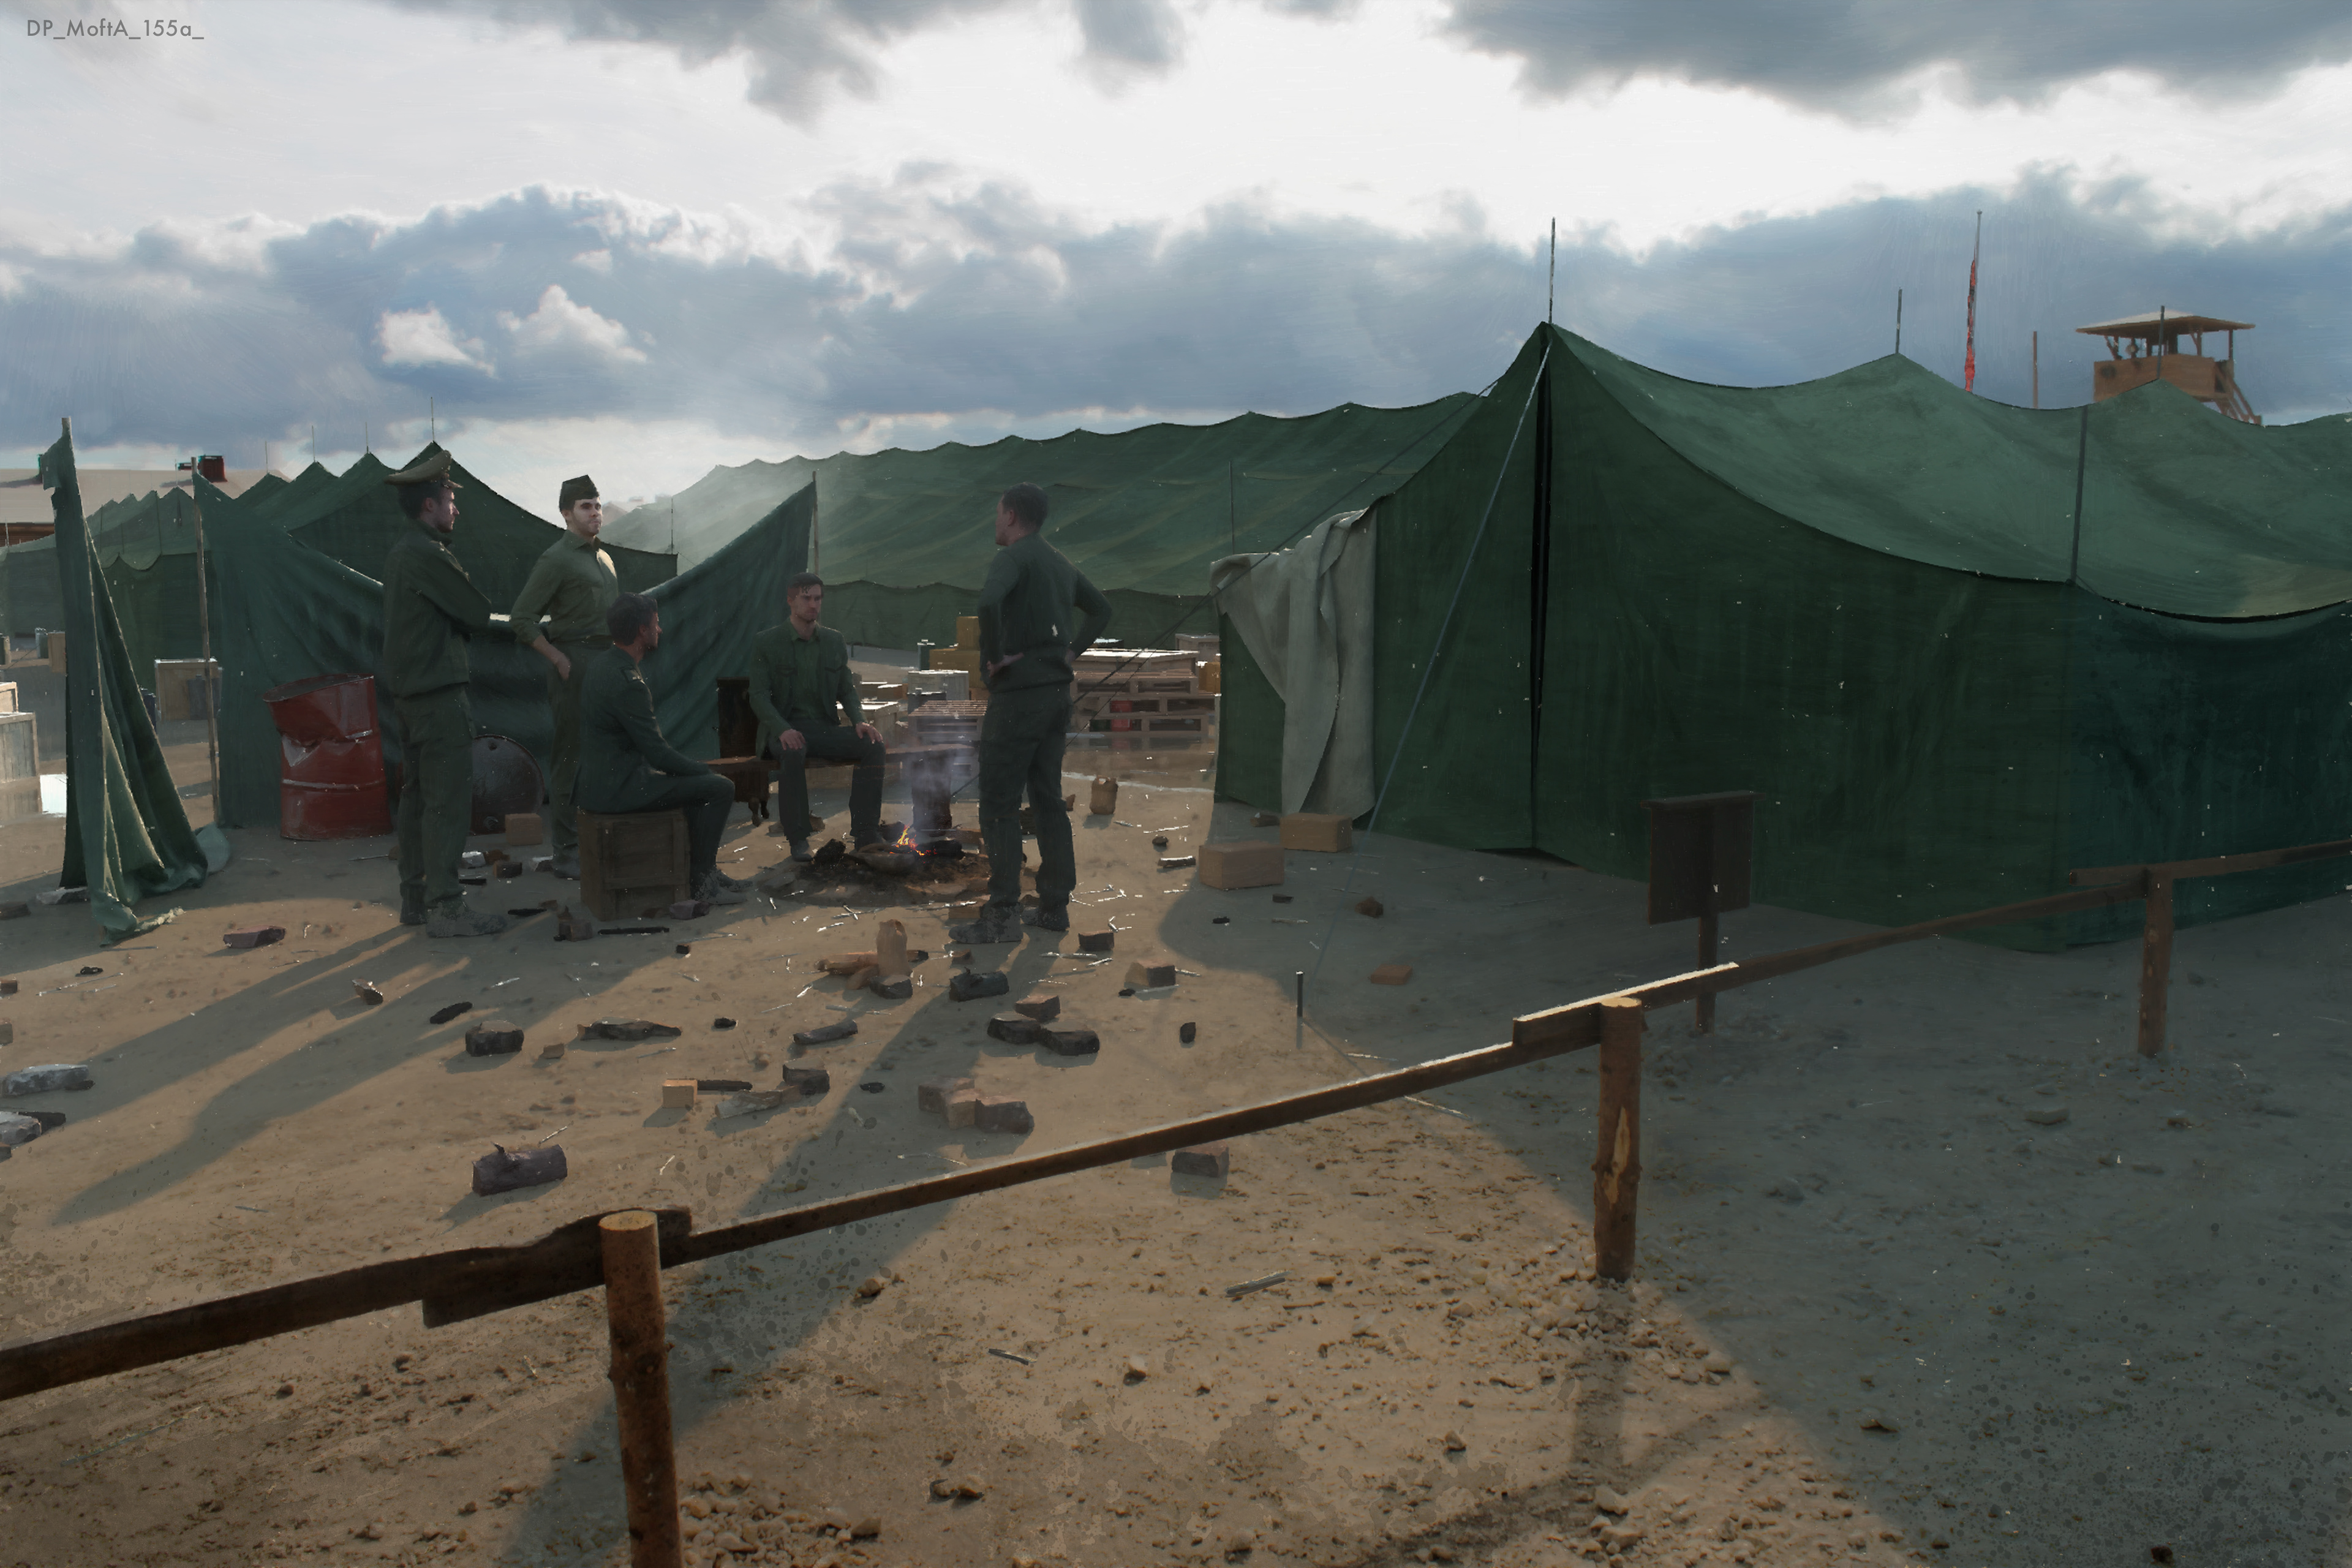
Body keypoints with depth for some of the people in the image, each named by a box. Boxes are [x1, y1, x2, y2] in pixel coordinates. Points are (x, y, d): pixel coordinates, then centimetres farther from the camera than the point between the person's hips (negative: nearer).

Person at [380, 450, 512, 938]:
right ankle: (445, 907, -7)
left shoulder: (400, 551, 15)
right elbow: (477, 613, -12)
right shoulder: (427, 555, -17)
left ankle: (415, 898, 21)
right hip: (439, 693, -10)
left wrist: (473, 622, 1)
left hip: (408, 691, 10)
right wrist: (486, 620, 8)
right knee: (449, 800, -8)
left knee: (417, 796, 14)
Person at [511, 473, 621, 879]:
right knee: (571, 759, -5)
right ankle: (567, 854, -1)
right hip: (574, 666, -8)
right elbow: (522, 620, -9)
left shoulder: (604, 559, 18)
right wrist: (559, 660, -12)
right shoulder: (556, 560, -6)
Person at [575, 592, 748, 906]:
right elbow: (658, 753, -20)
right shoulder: (627, 682, -23)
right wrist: (707, 771, -6)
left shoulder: (600, 663, 9)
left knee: (697, 776, 25)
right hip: (617, 788, -11)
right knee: (721, 787, -9)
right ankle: (699, 880, 1)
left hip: (597, 781, 11)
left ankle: (703, 867, 28)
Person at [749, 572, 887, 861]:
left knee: (874, 747, -22)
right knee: (792, 753, -39)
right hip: (786, 727, -4)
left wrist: (860, 721, -8)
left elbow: (847, 691, 14)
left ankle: (864, 835, -20)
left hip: (826, 726, 4)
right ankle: (798, 839, -28)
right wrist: (783, 729, -24)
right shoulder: (767, 642, 1)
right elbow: (759, 696, -5)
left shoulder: (835, 642, 12)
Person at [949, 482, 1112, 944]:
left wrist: (994, 656, -19)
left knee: (999, 806, -4)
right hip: (1057, 693, 8)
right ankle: (1055, 906, 15)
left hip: (1018, 694, -8)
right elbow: (1102, 609, 27)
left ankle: (1003, 914, -5)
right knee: (1048, 799, 12)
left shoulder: (1013, 557, -11)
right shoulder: (1060, 564, 15)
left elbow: (989, 602, -31)